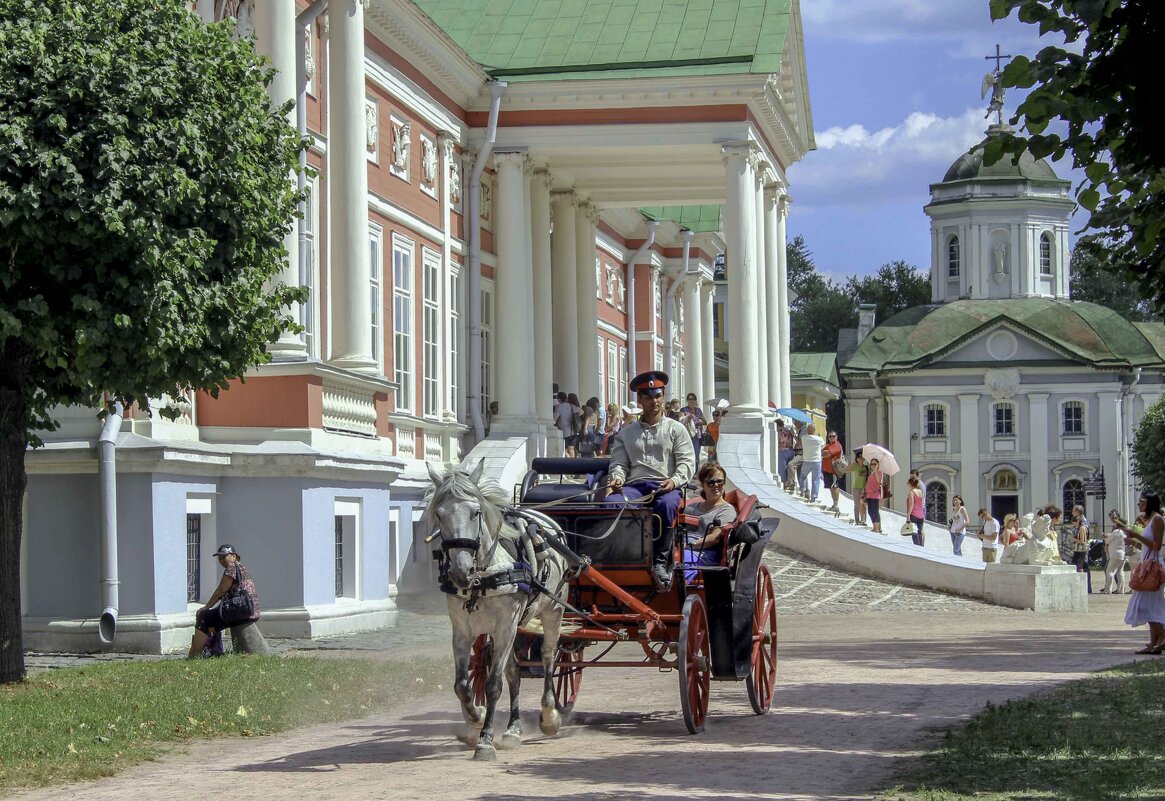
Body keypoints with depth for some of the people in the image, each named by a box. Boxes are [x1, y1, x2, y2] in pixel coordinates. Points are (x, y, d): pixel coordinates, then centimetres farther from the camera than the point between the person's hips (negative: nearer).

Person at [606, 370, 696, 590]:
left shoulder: (676, 429, 16)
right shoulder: (626, 432, 24)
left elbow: (687, 463, 6)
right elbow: (619, 462, 17)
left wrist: (674, 481, -14)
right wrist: (617, 478, -7)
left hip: (664, 485, -2)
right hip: (634, 485, 2)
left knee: (666, 504, -40)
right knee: (611, 502, -33)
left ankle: (661, 562, -35)